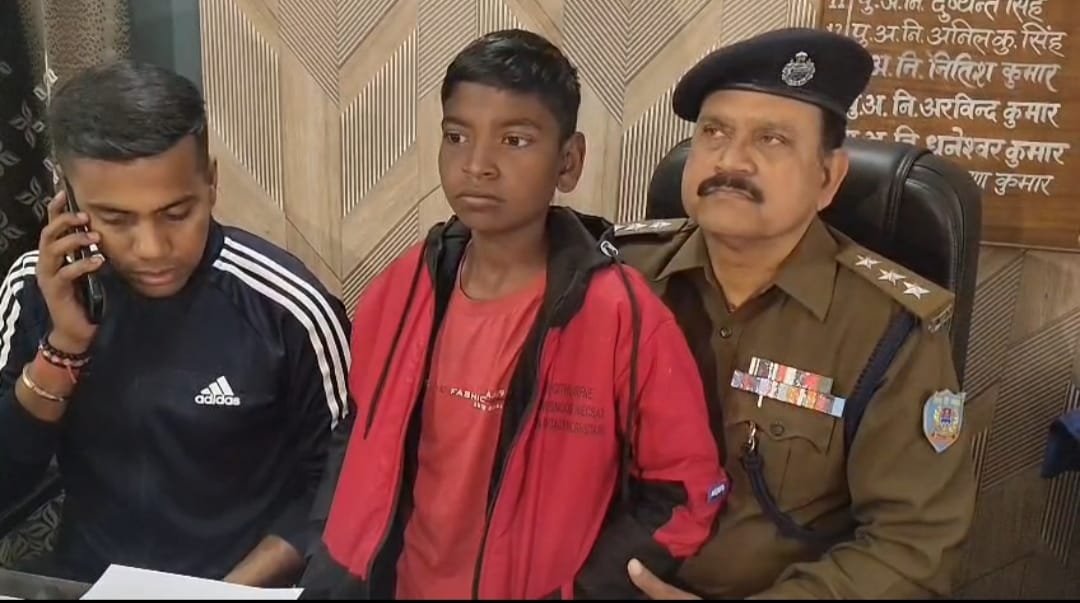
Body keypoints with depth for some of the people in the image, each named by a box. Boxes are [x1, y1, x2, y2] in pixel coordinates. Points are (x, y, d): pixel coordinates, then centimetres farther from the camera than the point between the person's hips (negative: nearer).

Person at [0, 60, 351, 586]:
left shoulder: (289, 310, -15)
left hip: (240, 584, -1)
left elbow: (336, 479, -5)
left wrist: (234, 589, -15)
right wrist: (63, 345, -16)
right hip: (82, 578, 2)